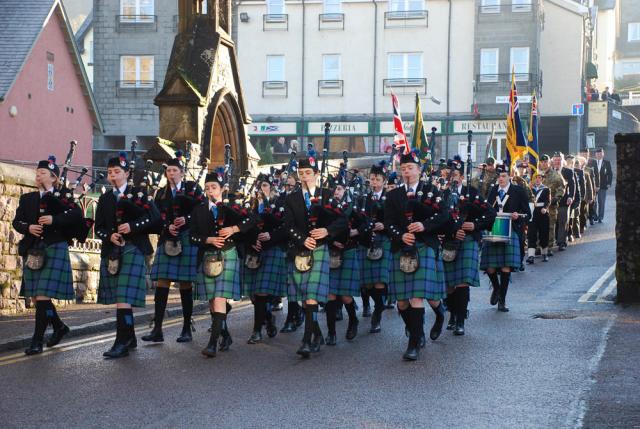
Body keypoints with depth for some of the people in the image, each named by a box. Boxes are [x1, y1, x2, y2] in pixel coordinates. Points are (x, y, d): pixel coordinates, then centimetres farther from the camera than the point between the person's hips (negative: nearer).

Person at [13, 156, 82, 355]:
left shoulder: (64, 194, 4)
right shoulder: (27, 198, 16)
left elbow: (77, 214, -10)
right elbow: (17, 221, 9)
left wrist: (54, 219, -20)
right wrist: (28, 227, -11)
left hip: (54, 249, -5)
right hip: (33, 251, 6)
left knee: (43, 294, -12)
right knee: (37, 296, 9)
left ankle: (37, 341, -10)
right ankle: (59, 327, 31)